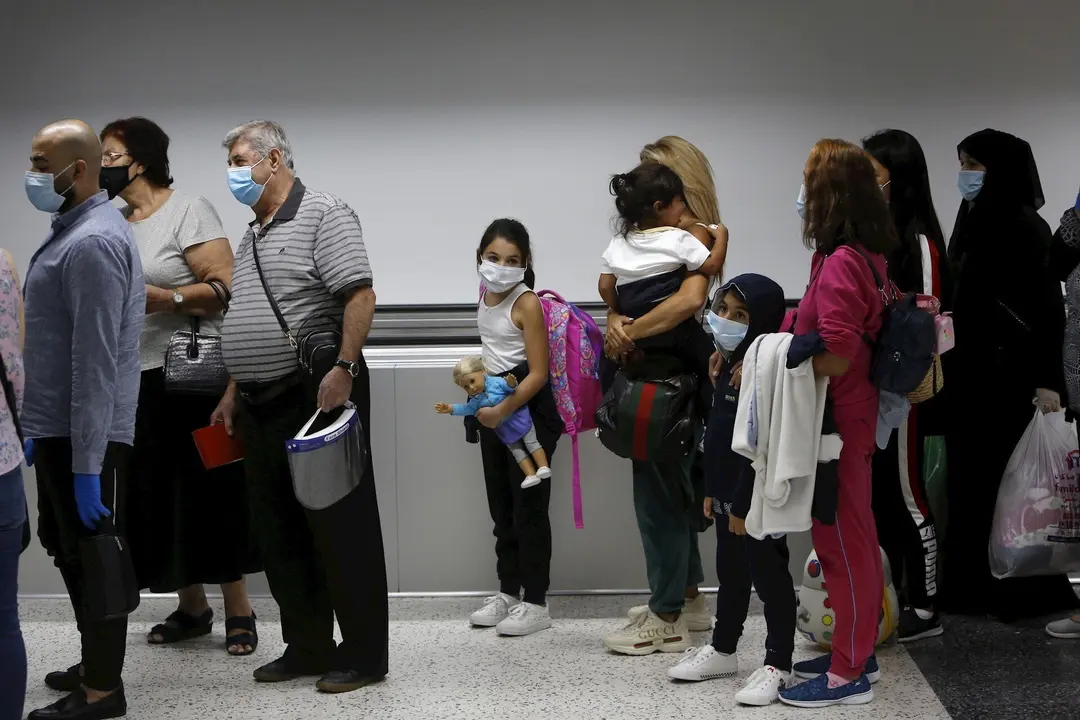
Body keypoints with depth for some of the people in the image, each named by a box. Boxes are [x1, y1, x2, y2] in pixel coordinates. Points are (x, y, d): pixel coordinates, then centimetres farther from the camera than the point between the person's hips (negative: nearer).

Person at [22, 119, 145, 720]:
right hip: (59, 429, 10)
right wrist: (40, 430, 21)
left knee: (92, 556, 0)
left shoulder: (92, 243, -19)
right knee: (67, 546, 19)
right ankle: (97, 666, 31)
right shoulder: (76, 232, 13)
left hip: (86, 437, -10)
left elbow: (94, 363, -23)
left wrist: (86, 465, -24)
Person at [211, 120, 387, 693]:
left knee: (340, 531, -3)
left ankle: (364, 656, 4)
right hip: (261, 405, 9)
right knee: (279, 534, 12)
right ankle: (307, 648, 22)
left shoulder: (322, 215, -7)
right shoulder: (251, 238, 20)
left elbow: (360, 296, -17)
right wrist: (234, 392, 20)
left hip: (318, 394, -9)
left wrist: (344, 368, -25)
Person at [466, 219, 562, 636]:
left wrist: (502, 412, -22)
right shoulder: (486, 295, 6)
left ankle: (535, 604, 4)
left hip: (528, 410, -8)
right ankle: (508, 592, 24)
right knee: (501, 506, 14)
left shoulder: (527, 304, -17)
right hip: (493, 407, 8)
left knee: (528, 506, -2)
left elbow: (538, 374, -20)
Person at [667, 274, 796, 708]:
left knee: (768, 575, 0)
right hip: (728, 493, 10)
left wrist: (743, 503, -22)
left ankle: (778, 665, 8)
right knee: (730, 572, 21)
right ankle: (722, 650, 35)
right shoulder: (727, 366, 10)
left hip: (757, 498, -10)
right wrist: (712, 490, 18)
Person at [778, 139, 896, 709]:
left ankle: (848, 674, 8)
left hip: (836, 420, -9)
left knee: (843, 540, -1)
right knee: (851, 538, 18)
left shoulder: (840, 263, -21)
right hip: (851, 413, 9)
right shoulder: (866, 255, 7)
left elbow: (835, 357, -26)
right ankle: (855, 650, 30)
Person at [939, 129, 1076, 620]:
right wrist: (952, 367, 10)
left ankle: (1030, 590, 11)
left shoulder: (1024, 228, -13)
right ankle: (973, 587, 17)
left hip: (1010, 378, -8)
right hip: (971, 376, 8)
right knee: (970, 482, 9)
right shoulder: (973, 223, 11)